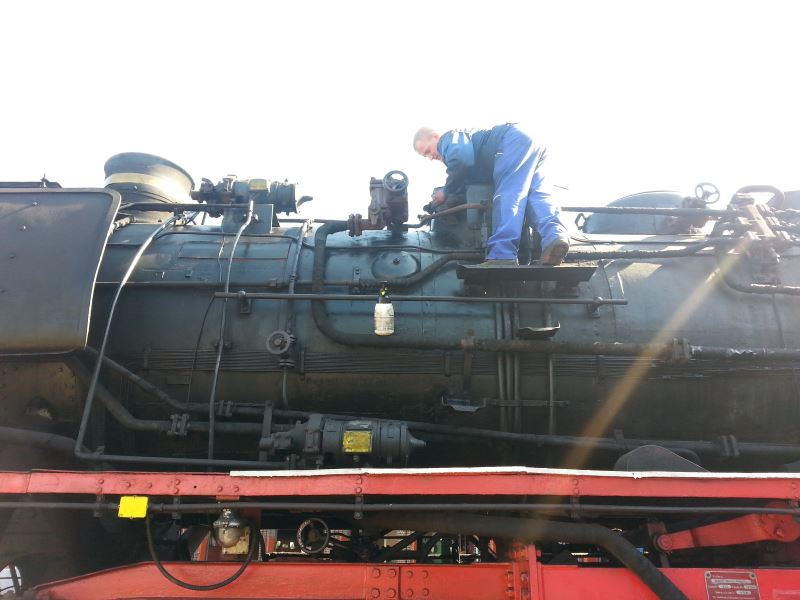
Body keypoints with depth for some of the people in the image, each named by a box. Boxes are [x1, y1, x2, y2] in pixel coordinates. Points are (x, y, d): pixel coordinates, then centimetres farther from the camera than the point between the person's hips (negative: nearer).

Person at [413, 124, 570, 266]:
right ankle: (555, 236, -34)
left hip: (514, 141, -10)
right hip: (530, 144, 10)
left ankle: (503, 256, -34)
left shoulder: (448, 139, 4)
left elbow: (461, 158, -19)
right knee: (537, 197, -8)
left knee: (507, 196, -21)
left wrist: (446, 192, -7)